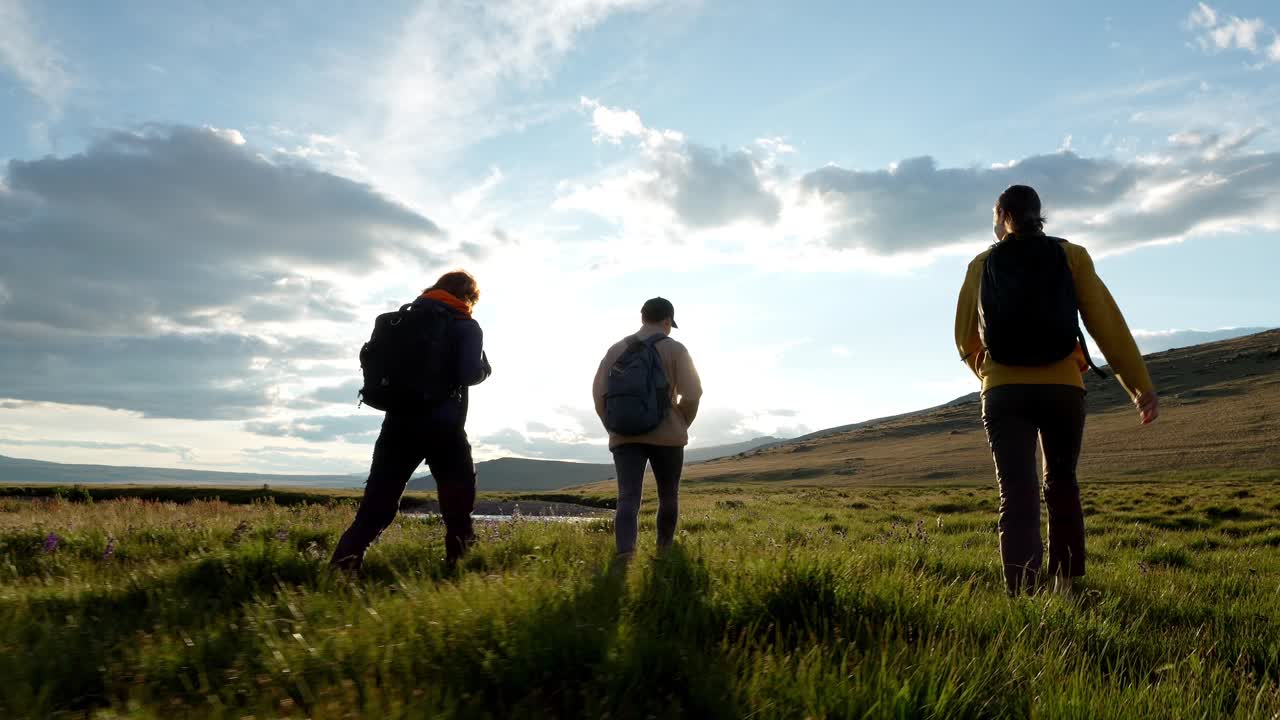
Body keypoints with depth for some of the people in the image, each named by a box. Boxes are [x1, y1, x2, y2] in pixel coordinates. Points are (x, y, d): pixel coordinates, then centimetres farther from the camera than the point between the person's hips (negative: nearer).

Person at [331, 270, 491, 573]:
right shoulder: (466, 326, 0)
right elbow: (472, 373, -13)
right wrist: (486, 368, 9)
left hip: (399, 422, 4)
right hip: (443, 426, -4)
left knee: (378, 502, 6)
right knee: (457, 501, 11)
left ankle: (343, 564, -8)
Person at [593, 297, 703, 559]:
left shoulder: (616, 350, 8)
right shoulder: (675, 349, -1)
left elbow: (599, 394, 2)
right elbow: (692, 394, -9)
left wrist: (614, 429, 12)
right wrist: (681, 425, 7)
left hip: (624, 437, 2)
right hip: (666, 436, -1)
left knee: (627, 499, -7)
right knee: (668, 496, 17)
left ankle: (625, 556, -27)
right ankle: (664, 553, 29)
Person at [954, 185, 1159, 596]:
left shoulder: (982, 266, 8)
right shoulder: (1071, 256, 7)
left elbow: (965, 339, 12)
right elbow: (1107, 322, -1)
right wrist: (1140, 384, -1)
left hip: (1003, 392, -1)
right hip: (1063, 388, 1)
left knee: (1018, 497, -6)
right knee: (1061, 484, 21)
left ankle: (1023, 596, -18)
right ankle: (1067, 582, 21)